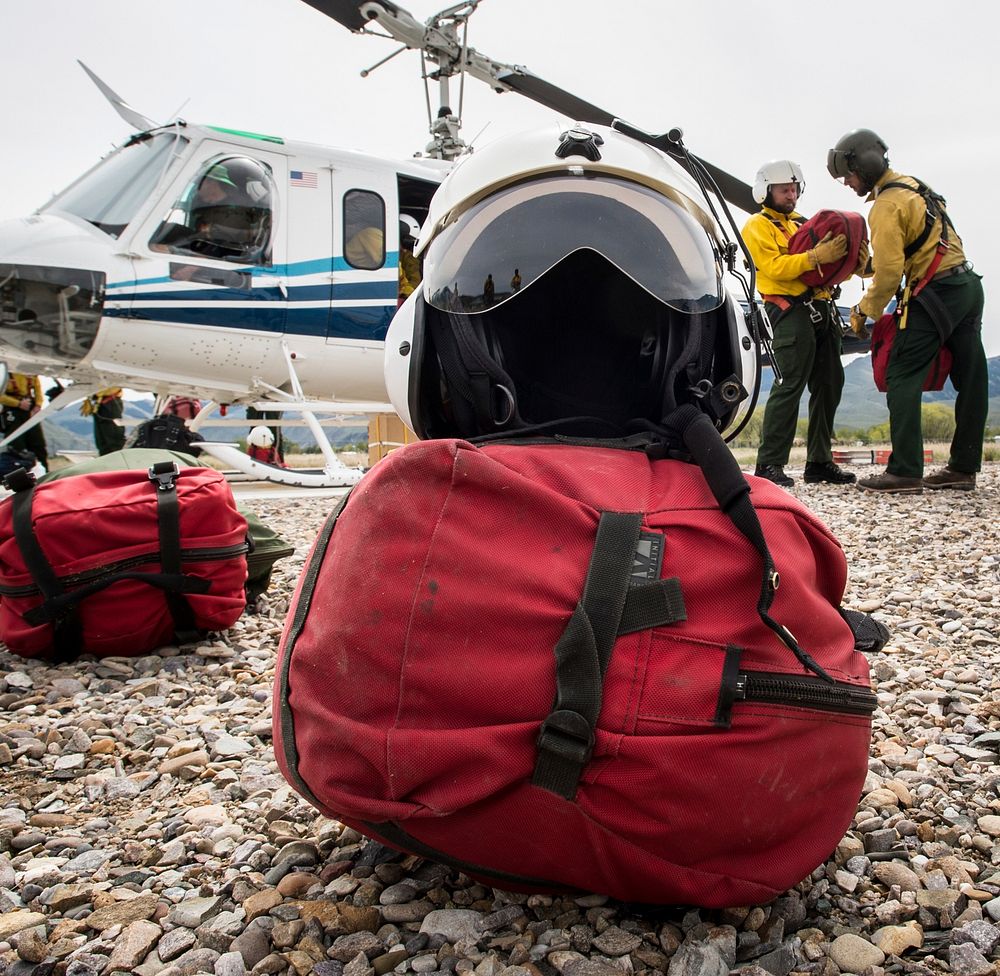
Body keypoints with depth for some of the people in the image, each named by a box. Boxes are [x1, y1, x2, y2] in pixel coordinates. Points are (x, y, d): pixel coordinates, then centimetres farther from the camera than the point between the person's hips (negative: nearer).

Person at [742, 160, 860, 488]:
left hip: (823, 309, 8)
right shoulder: (758, 226, 3)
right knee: (790, 385, -15)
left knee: (829, 385, 6)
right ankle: (769, 464, -12)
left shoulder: (804, 224, 26)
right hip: (791, 310, -8)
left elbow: (828, 267, 20)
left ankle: (819, 462, 13)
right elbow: (774, 267, -14)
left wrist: (844, 254, -1)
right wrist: (815, 257, -25)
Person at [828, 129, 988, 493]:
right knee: (971, 380, 8)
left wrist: (863, 310, -4)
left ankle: (905, 471, -11)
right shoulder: (912, 185, 18)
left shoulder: (886, 206, -12)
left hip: (935, 295, -10)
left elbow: (888, 272, -17)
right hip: (969, 285, 10)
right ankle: (963, 467, 17)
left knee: (902, 378, -8)